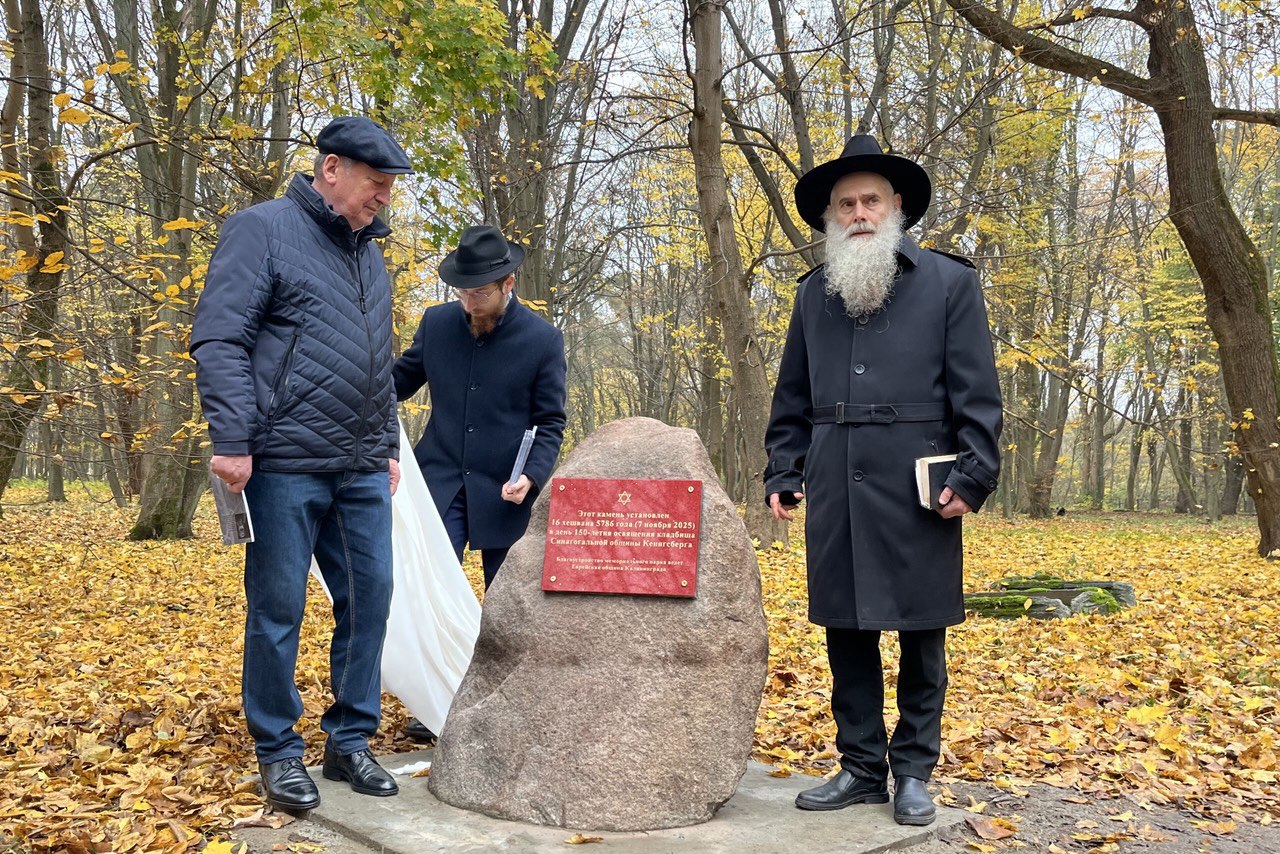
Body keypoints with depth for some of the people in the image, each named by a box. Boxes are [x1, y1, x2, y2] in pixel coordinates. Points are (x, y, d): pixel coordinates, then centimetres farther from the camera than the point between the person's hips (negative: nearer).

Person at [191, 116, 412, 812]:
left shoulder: (369, 253, 19)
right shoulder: (263, 230, -4)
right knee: (278, 609, 3)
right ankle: (278, 751, 18)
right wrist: (232, 440, -18)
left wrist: (387, 447, 22)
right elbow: (218, 339, -12)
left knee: (369, 598, 7)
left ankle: (350, 740, 21)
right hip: (285, 466, -7)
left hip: (362, 473, 7)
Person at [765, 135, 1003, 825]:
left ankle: (913, 773, 21)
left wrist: (972, 477, -9)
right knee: (846, 635, 9)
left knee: (920, 638, 6)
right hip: (835, 495, 4)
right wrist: (782, 473, 9)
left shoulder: (949, 283, 4)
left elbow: (977, 395, -1)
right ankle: (861, 767, 22)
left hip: (918, 495, -3)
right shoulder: (813, 294, 14)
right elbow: (791, 399, 17)